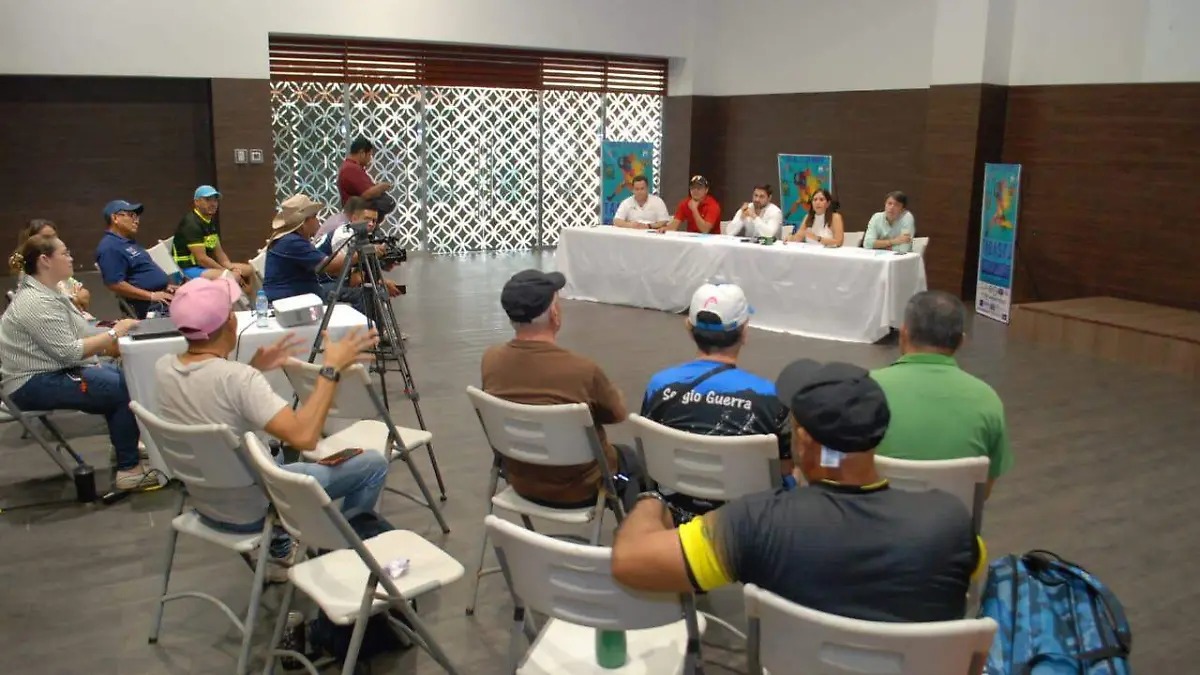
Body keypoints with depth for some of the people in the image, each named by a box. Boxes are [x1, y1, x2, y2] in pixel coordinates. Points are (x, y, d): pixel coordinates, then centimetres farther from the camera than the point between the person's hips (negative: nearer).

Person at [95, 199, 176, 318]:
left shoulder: (128, 243, 21)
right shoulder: (110, 247, -11)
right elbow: (115, 284, -19)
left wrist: (166, 285, 12)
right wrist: (152, 296, -20)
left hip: (162, 295, 11)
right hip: (150, 306, -11)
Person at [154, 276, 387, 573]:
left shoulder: (163, 368, -7)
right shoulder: (237, 377, -31)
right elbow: (304, 438, -37)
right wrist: (331, 369, -30)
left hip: (205, 504, 7)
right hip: (253, 511, -7)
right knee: (373, 463, 2)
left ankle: (280, 546, 37)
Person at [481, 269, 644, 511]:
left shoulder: (490, 360, -16)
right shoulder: (582, 370, -31)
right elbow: (619, 414, -10)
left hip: (520, 482, 5)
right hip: (578, 489, -5)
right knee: (631, 459, 28)